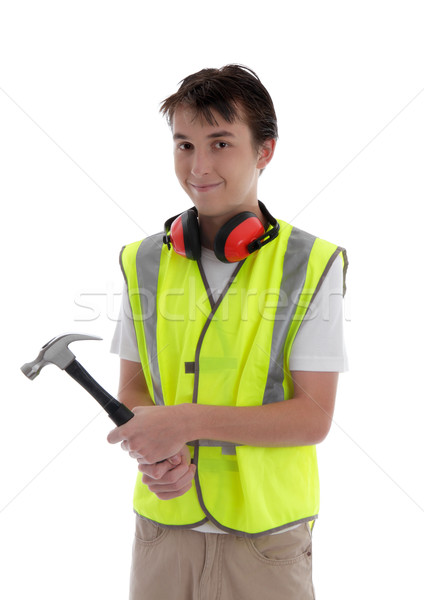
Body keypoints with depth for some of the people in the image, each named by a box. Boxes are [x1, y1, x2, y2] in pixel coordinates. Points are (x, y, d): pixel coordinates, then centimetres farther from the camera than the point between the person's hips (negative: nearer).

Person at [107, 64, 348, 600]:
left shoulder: (312, 265, -8)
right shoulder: (144, 262, 2)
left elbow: (314, 417, -11)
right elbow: (132, 389, 6)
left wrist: (187, 420, -20)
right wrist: (152, 452, -15)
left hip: (266, 535, -2)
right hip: (162, 522, 3)